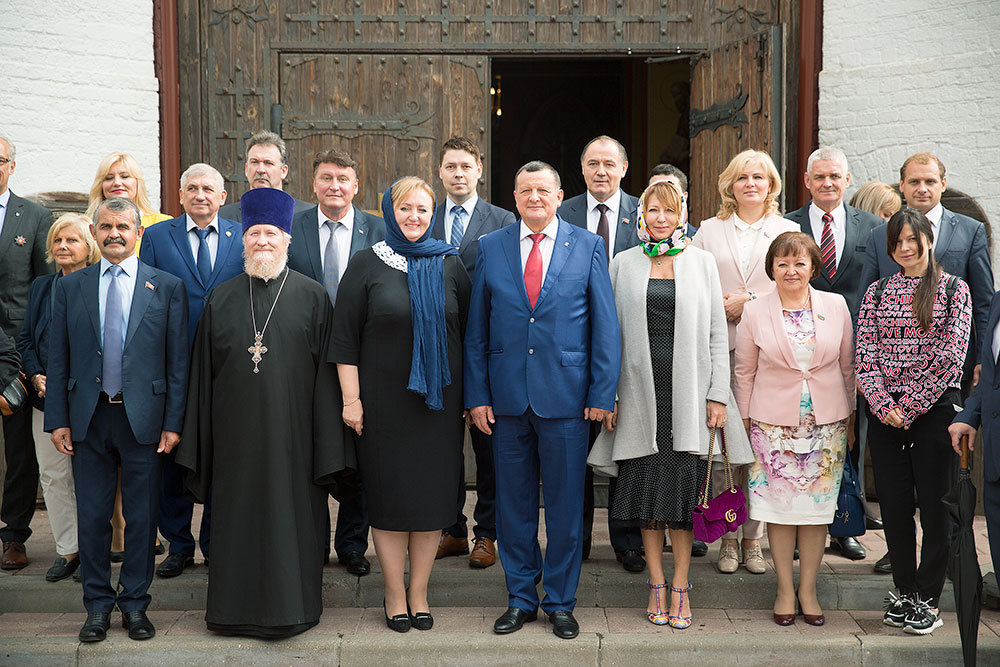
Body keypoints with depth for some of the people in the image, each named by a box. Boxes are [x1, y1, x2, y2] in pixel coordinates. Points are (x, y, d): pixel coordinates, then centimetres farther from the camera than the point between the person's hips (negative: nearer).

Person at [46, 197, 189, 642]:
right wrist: (57, 420, 1)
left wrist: (173, 422, -5)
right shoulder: (69, 288, 8)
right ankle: (98, 603, 20)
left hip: (143, 417, -1)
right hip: (88, 418, 2)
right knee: (92, 515, 7)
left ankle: (135, 602, 19)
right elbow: (58, 360, 7)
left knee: (141, 515, 6)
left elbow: (178, 361, 1)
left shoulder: (167, 288, 3)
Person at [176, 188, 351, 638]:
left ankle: (289, 608, 16)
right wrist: (197, 448, 5)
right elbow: (202, 376, 9)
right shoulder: (221, 300, 8)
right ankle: (237, 607, 20)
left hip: (291, 432, -2)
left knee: (290, 513, 3)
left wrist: (327, 450, -6)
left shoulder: (312, 297, 1)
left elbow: (326, 373, -1)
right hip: (236, 434, 2)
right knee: (239, 516, 7)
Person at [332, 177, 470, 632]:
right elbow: (345, 338, -2)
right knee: (389, 492, 3)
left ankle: (418, 591, 18)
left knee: (433, 492, 5)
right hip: (384, 402, -2)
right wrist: (351, 399, -7)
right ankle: (395, 593, 16)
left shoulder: (451, 266, 6)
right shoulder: (367, 266, -1)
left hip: (439, 400, 2)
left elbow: (470, 333, 9)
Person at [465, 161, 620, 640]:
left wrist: (602, 394, -5)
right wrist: (477, 395, 1)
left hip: (566, 397, -1)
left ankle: (560, 601, 20)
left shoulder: (588, 247, 2)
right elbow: (476, 330, 7)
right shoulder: (490, 248, 7)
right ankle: (520, 599, 23)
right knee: (513, 504, 9)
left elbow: (605, 326, 1)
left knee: (565, 505, 6)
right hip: (507, 397, 2)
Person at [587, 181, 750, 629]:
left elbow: (717, 332, 5)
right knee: (647, 487, 5)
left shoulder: (701, 262, 6)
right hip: (641, 390, 1)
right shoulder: (623, 264, 7)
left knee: (684, 486, 0)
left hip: (688, 391, -1)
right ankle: (656, 584, 16)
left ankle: (680, 587, 11)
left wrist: (718, 394, -2)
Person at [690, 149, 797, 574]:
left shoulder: (788, 231, 13)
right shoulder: (709, 231, 15)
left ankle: (753, 538, 6)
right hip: (720, 348, 0)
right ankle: (727, 538, 6)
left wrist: (749, 301, -9)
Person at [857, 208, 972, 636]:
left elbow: (950, 356, -7)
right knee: (893, 504, 7)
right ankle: (904, 592, 21)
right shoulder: (877, 292, 10)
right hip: (885, 413, 3)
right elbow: (865, 354, 3)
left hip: (936, 408, -3)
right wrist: (882, 404, -11)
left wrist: (910, 405, -13)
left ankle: (928, 599, 12)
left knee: (936, 505, 1)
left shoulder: (953, 289, 2)